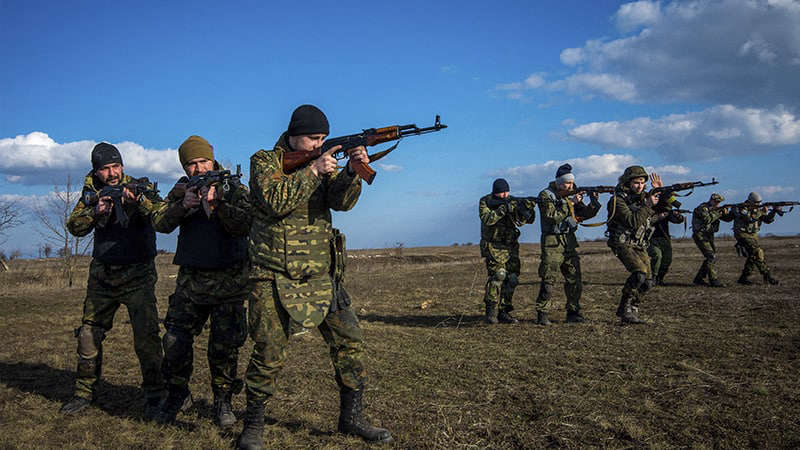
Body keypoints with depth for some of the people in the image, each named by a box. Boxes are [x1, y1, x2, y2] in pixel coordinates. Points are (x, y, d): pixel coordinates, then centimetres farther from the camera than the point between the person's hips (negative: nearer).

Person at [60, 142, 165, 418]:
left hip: (137, 274, -4)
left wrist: (138, 202, -37)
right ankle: (85, 392, 26)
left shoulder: (140, 187, -3)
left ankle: (154, 396, 0)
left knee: (146, 337, -11)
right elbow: (75, 227, 0)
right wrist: (95, 212, -19)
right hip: (102, 276, 4)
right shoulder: (92, 192, 8)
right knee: (89, 335, 10)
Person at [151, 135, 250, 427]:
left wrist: (217, 203, -29)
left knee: (225, 345, -1)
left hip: (228, 281, -2)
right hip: (190, 280, 3)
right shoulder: (181, 189, 9)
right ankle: (176, 395, 24)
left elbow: (245, 226, -16)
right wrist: (183, 206, -22)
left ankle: (223, 400, 16)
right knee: (175, 340, 3)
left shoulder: (234, 189, 0)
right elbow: (160, 223, -5)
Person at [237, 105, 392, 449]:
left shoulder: (323, 161, 10)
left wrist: (352, 171, -23)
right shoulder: (264, 161, -2)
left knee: (350, 343, 2)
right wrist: (312, 171, -20)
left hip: (321, 277, 5)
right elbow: (275, 202, -20)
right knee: (268, 355, -2)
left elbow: (342, 201, -5)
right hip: (274, 278, -4)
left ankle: (351, 418, 17)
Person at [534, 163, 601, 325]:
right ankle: (541, 314, -1)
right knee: (548, 280, -8)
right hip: (552, 243, -6)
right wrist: (570, 203, -18)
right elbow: (553, 216, -19)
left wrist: (594, 201, -5)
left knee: (575, 280, 6)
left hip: (570, 242, 6)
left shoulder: (571, 195, 13)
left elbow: (586, 214, 12)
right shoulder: (545, 195, -5)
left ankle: (573, 312, 17)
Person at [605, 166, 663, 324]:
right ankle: (625, 309, -15)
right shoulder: (618, 200, -15)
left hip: (640, 245, 7)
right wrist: (648, 205, -24)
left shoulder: (644, 196, 6)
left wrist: (660, 192, 2)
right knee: (640, 272, -26)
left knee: (647, 281, 1)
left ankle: (632, 310, 15)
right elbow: (633, 222, -26)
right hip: (623, 244, -7)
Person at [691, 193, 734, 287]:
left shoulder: (715, 209, 12)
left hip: (709, 236, 9)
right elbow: (708, 219, -27)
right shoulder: (702, 208, -13)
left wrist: (733, 211, -6)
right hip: (700, 236, -9)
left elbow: (727, 218, 11)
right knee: (711, 257, -15)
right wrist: (718, 213, -21)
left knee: (711, 258, 7)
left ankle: (699, 279, 14)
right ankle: (714, 280, -13)